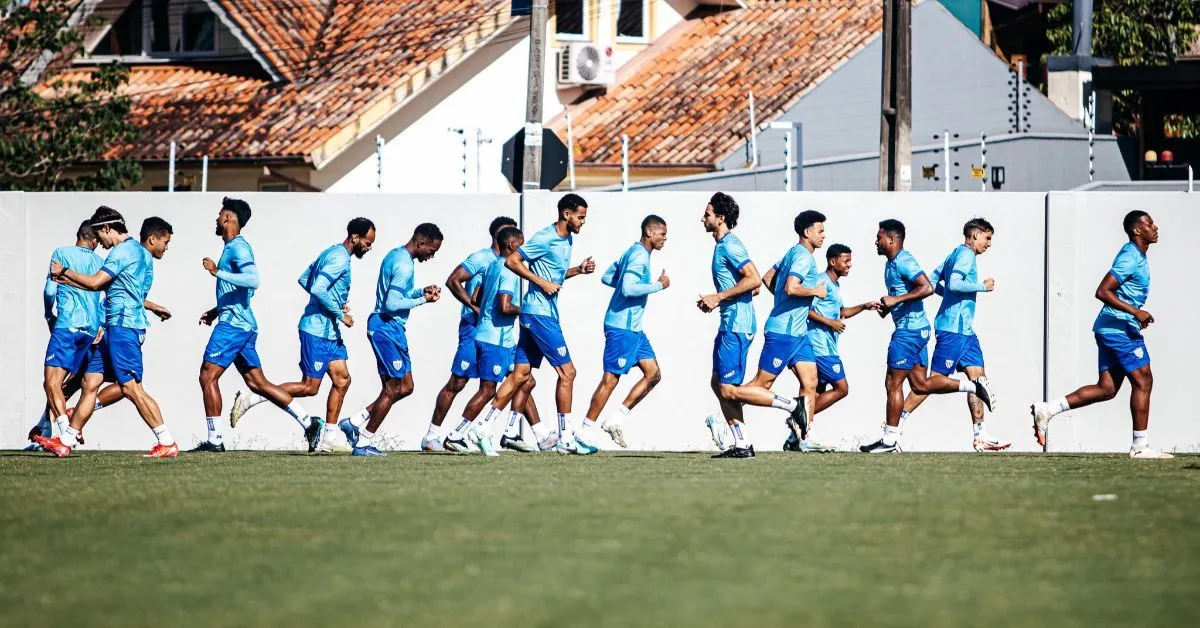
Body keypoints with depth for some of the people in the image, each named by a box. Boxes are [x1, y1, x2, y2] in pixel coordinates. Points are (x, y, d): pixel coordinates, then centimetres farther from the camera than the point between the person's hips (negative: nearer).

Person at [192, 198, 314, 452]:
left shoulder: (238, 247, -10)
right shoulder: (233, 247, 21)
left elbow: (252, 280, -26)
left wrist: (218, 272, -26)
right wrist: (217, 311, 28)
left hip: (233, 324, -10)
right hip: (243, 324, 10)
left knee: (208, 376, -7)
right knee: (257, 383, 9)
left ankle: (214, 439, -7)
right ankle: (307, 421, 5)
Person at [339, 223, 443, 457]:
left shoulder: (395, 255, 14)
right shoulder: (404, 265, -18)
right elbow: (392, 304, -23)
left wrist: (421, 291, 11)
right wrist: (423, 300, -14)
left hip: (390, 328, 10)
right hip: (388, 328, -10)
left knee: (405, 387, 13)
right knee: (393, 389, -4)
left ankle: (355, 423, 14)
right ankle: (364, 442, 1)